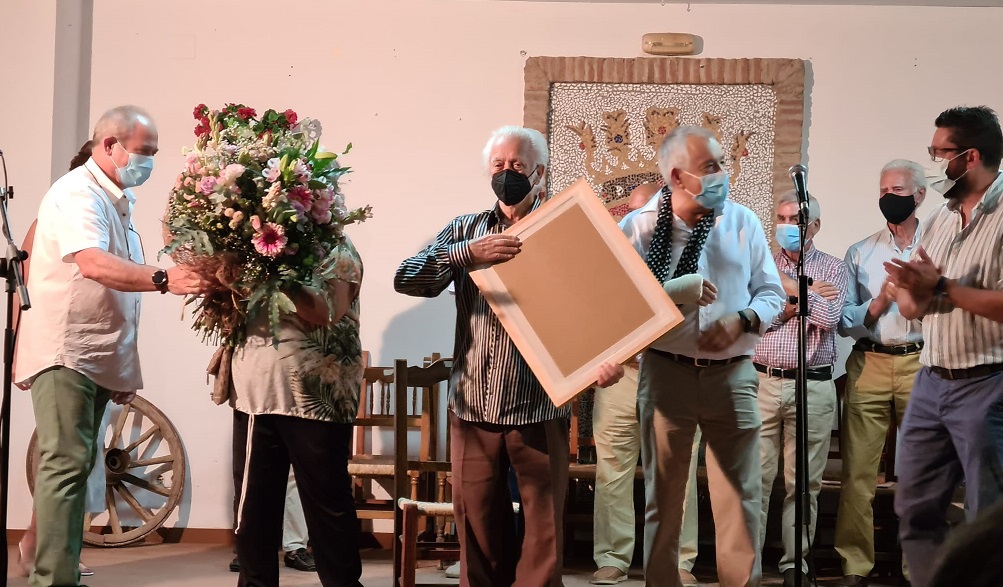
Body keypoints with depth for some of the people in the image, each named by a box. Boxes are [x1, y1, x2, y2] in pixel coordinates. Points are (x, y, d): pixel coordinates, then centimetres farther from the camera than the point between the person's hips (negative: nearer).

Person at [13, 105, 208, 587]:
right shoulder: (78, 193, -13)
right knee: (65, 464, -13)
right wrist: (164, 278, -42)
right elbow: (93, 264, -30)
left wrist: (125, 366, 20)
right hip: (63, 354, -9)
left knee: (75, 466, 12)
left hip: (96, 359, 10)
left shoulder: (118, 201, 17)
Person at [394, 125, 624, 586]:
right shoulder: (466, 230, 10)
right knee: (478, 528, 9)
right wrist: (467, 253, -17)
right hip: (472, 406, 2)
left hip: (539, 408, -2)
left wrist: (607, 357, -23)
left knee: (544, 530, 2)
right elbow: (405, 279, -3)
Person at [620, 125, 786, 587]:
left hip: (732, 374, 1)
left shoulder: (743, 221, 4)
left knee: (741, 498, 2)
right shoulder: (637, 227, -2)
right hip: (665, 372, -1)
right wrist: (677, 291, -21)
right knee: (663, 498, 10)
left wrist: (741, 319, -12)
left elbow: (772, 293, 7)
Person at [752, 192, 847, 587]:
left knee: (804, 483, 4)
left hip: (813, 387, 0)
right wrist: (808, 296, -6)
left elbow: (829, 317, -8)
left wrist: (790, 287, -4)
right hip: (762, 382, 1)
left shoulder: (832, 268, 8)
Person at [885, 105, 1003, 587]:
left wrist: (941, 287, -15)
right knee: (915, 509, 13)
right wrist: (911, 289, -8)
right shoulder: (939, 220, 14)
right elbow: (910, 306, 14)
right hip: (931, 382, 8)